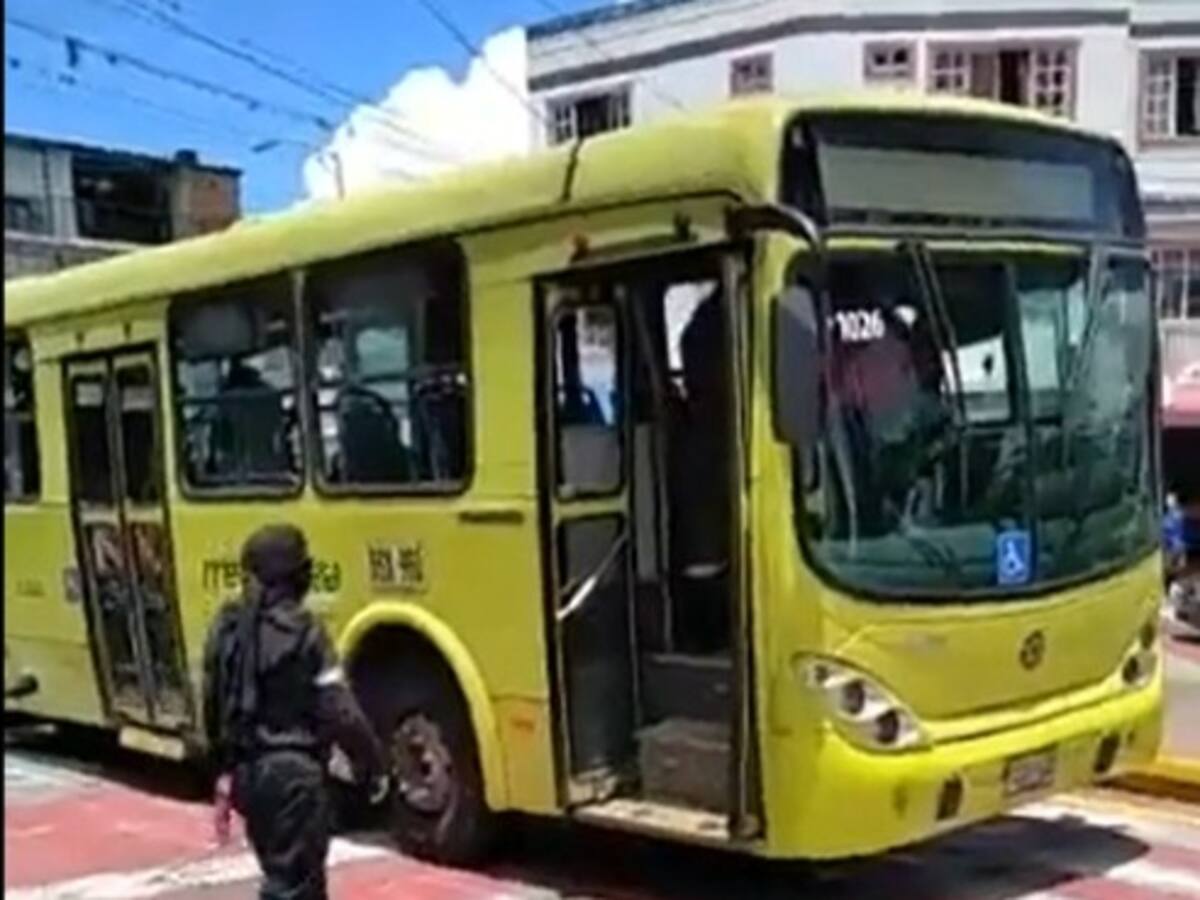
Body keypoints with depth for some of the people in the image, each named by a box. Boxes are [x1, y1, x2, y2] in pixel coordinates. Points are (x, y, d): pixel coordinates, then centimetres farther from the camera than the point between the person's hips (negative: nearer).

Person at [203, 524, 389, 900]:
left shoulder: (226, 627, 5)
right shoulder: (302, 631, -16)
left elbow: (213, 706, 15)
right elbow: (340, 712, -15)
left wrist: (225, 767, 27)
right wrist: (373, 767, -3)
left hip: (246, 772, 8)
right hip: (292, 771, -8)